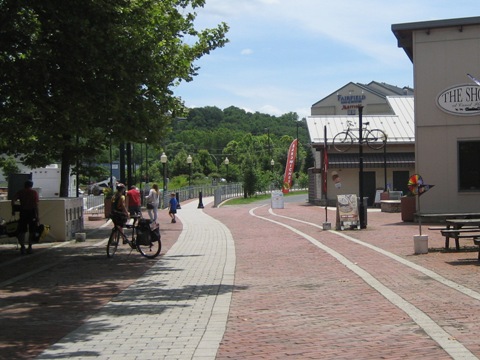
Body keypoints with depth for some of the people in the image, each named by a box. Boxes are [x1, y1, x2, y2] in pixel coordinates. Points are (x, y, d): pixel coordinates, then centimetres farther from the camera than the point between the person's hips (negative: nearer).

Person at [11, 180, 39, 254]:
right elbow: (36, 205, -7)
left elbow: (13, 200, -7)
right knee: (31, 231, 8)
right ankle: (29, 247, 6)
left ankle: (22, 246, -5)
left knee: (22, 231, 7)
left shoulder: (20, 192, 7)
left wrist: (13, 210, 2)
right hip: (32, 212, -1)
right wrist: (37, 216, -7)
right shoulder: (34, 193, 1)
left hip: (23, 212, 1)